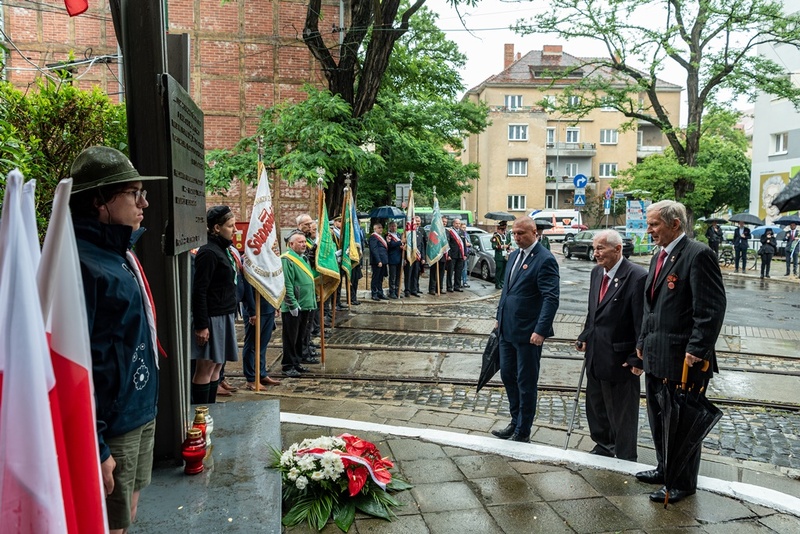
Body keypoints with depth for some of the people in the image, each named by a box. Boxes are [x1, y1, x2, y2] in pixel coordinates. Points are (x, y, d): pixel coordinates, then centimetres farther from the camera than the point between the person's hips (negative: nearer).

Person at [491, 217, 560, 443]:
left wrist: (541, 330, -25)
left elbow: (551, 298, -20)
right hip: (507, 329, 8)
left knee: (526, 382, 5)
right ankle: (516, 422, 34)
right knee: (507, 375, 17)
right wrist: (500, 317, 17)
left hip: (528, 332, -8)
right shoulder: (514, 255, 11)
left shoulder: (545, 260, -15)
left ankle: (523, 431, 20)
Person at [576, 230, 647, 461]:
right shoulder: (597, 272, 6)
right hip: (596, 356, 8)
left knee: (623, 413, 9)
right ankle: (604, 446, 43)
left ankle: (626, 458, 28)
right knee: (596, 405, 22)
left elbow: (643, 321, -18)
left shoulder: (637, 276, -19)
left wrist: (638, 358, -18)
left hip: (620, 359, -8)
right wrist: (585, 337, 10)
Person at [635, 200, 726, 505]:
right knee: (658, 418, 20)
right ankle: (665, 469, 37)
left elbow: (712, 308, -19)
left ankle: (683, 483, 22)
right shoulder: (660, 256, 14)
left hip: (683, 359, -9)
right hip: (656, 356, 9)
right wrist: (643, 341, 18)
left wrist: (696, 350, -22)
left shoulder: (698, 255, -15)